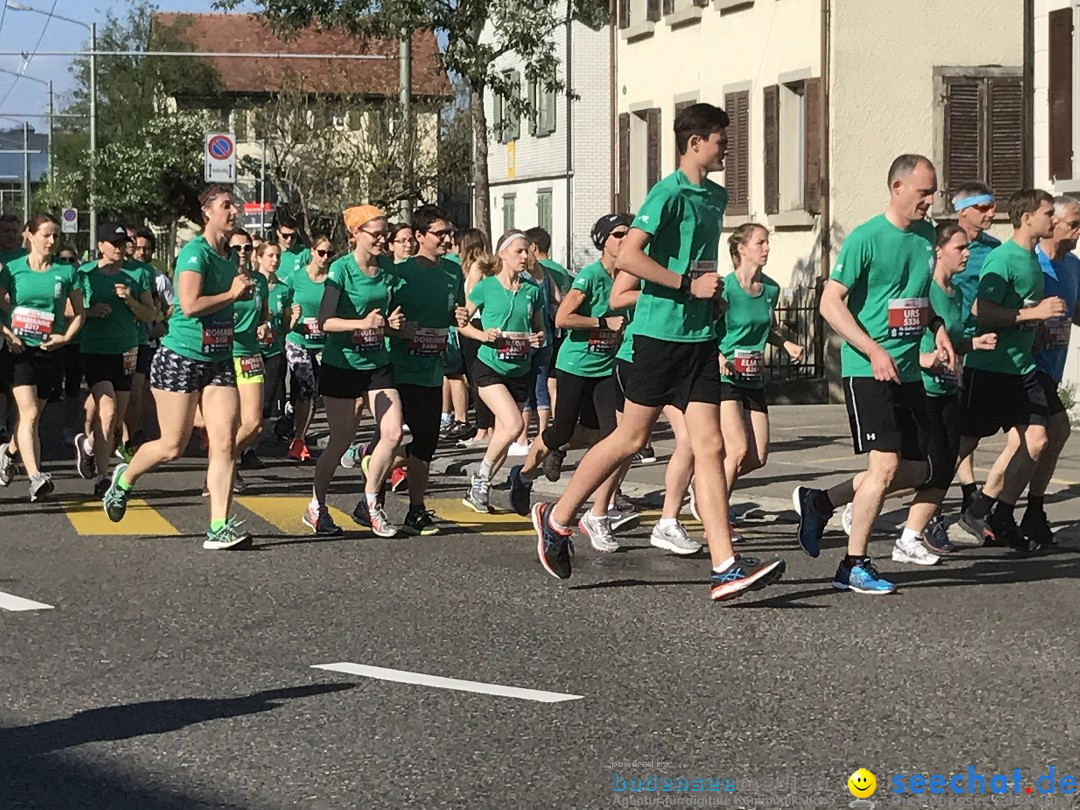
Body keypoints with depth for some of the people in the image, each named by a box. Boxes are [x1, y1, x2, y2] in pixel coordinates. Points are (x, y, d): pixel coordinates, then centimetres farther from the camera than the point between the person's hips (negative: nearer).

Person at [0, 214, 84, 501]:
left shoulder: (66, 272, 5)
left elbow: (79, 313, 11)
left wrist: (66, 337, -4)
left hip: (51, 352, 2)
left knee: (31, 414, 13)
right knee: (29, 413, -16)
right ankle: (35, 478, -24)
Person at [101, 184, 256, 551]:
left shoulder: (229, 255, 11)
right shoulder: (194, 253, -14)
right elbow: (189, 304, -26)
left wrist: (240, 291, 8)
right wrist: (232, 293, -15)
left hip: (219, 361, 7)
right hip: (181, 358, -7)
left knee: (225, 442, -6)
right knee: (173, 446, 2)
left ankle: (219, 528, -7)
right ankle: (125, 478, 31)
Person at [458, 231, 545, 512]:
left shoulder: (532, 290, 6)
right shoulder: (486, 287, -5)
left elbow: (539, 327, 16)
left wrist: (539, 338, -6)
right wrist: (482, 335, -16)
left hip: (521, 370, 5)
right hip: (490, 367, -5)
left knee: (503, 434, 7)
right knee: (513, 424, -22)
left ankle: (478, 490, 21)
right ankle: (480, 477, -2)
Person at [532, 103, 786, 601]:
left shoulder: (716, 197, 15)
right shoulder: (669, 193, -11)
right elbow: (627, 257, -22)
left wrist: (714, 295, 15)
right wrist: (689, 285, -18)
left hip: (700, 336, 7)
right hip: (661, 331, -7)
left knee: (709, 445, -1)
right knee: (631, 438, 3)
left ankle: (725, 568, -7)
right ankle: (556, 518, 22)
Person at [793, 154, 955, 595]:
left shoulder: (926, 235, 11)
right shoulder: (865, 238, -11)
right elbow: (830, 302, -14)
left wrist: (938, 330, 7)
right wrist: (874, 351, -21)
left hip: (908, 371, 8)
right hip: (867, 370, -8)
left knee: (914, 471, 8)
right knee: (886, 463, -13)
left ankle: (820, 501, 24)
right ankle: (854, 566, -1)